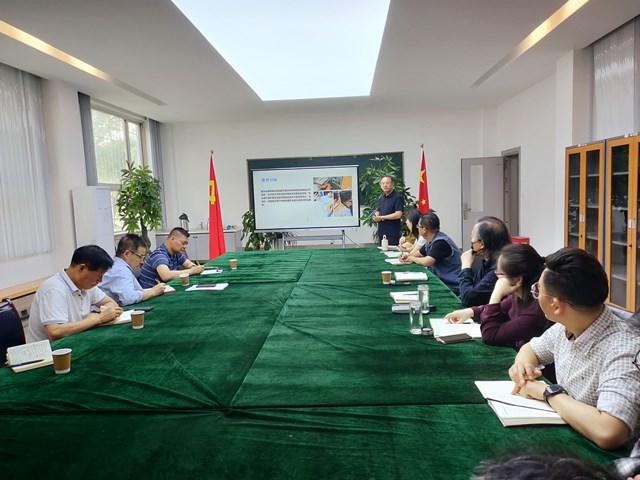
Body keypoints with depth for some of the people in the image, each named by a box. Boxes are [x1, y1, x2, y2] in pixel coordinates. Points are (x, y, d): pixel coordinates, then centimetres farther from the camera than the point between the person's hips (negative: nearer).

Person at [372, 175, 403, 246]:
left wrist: (382, 218, -13)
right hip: (381, 232, 8)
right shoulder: (381, 198, 16)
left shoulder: (397, 198, -9)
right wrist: (376, 216, -1)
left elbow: (398, 214, -18)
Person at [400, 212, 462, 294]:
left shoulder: (441, 242, -21)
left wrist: (412, 258, -9)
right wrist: (407, 255, 6)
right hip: (442, 280, 8)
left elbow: (427, 262, -28)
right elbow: (419, 253, 27)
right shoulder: (430, 242, 9)